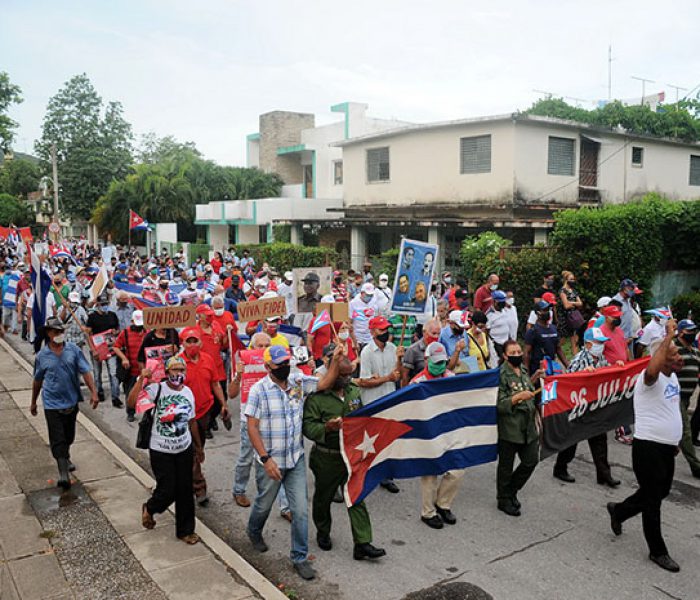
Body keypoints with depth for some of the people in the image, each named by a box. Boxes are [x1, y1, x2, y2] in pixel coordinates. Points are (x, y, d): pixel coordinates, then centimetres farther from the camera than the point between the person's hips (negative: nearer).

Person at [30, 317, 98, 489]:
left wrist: (93, 392, -16)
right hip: (52, 403, -2)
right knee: (57, 439, -8)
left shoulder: (73, 350, -4)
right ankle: (63, 473, -10)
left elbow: (86, 372, -6)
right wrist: (33, 402, 17)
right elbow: (37, 380, 9)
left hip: (71, 401, 2)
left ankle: (66, 458, 43)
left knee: (69, 436, 18)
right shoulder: (42, 356, -3)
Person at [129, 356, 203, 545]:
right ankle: (149, 509, 35)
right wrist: (141, 379, -32)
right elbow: (131, 403, -29)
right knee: (167, 491, 0)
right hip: (161, 451, -4)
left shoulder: (188, 392, 2)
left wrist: (199, 446, 19)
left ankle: (185, 530, 28)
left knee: (185, 491, 10)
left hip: (184, 449, 4)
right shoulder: (157, 389, -14)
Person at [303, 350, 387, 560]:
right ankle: (323, 533, 39)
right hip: (326, 458, -4)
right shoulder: (316, 396, -15)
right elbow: (308, 426, -20)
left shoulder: (354, 391, 5)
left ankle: (362, 544, 7)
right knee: (323, 497, 15)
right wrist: (326, 428, -36)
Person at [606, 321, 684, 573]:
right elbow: (652, 369, -45)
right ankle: (658, 551, 18)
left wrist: (674, 440, 23)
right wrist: (669, 336, -36)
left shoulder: (673, 377, 11)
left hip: (667, 447, 9)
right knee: (653, 500, 3)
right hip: (648, 447, -9)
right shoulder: (651, 378, -18)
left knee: (660, 493, 21)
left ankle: (618, 510, 42)